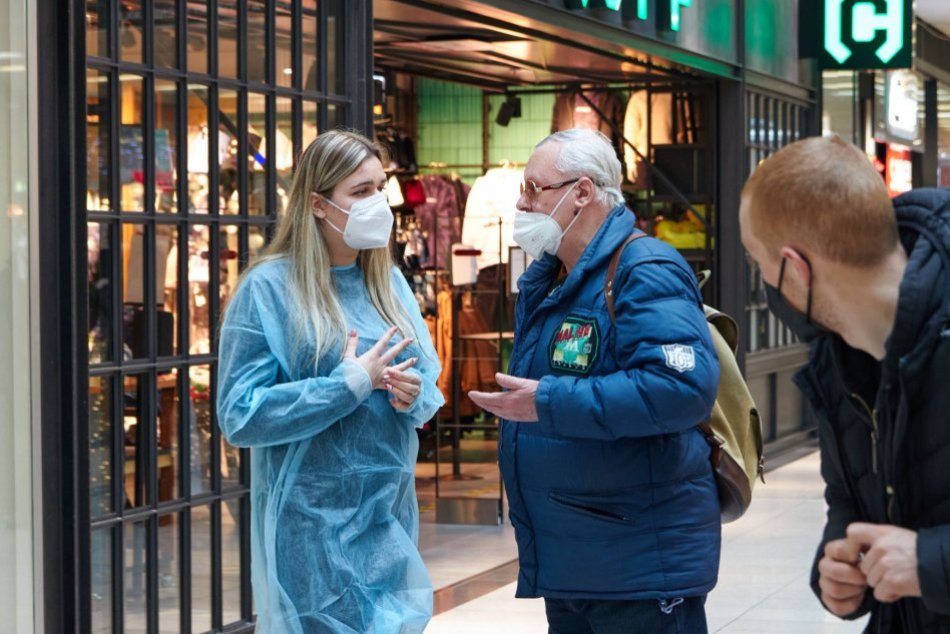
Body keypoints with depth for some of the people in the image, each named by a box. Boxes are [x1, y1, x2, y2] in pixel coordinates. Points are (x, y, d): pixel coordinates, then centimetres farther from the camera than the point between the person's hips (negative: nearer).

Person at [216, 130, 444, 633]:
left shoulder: (389, 281, 9)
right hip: (313, 525, -6)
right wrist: (350, 385, -20)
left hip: (390, 516, 6)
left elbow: (428, 372, 15)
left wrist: (416, 393, -10)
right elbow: (240, 416, -16)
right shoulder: (269, 288, -10)